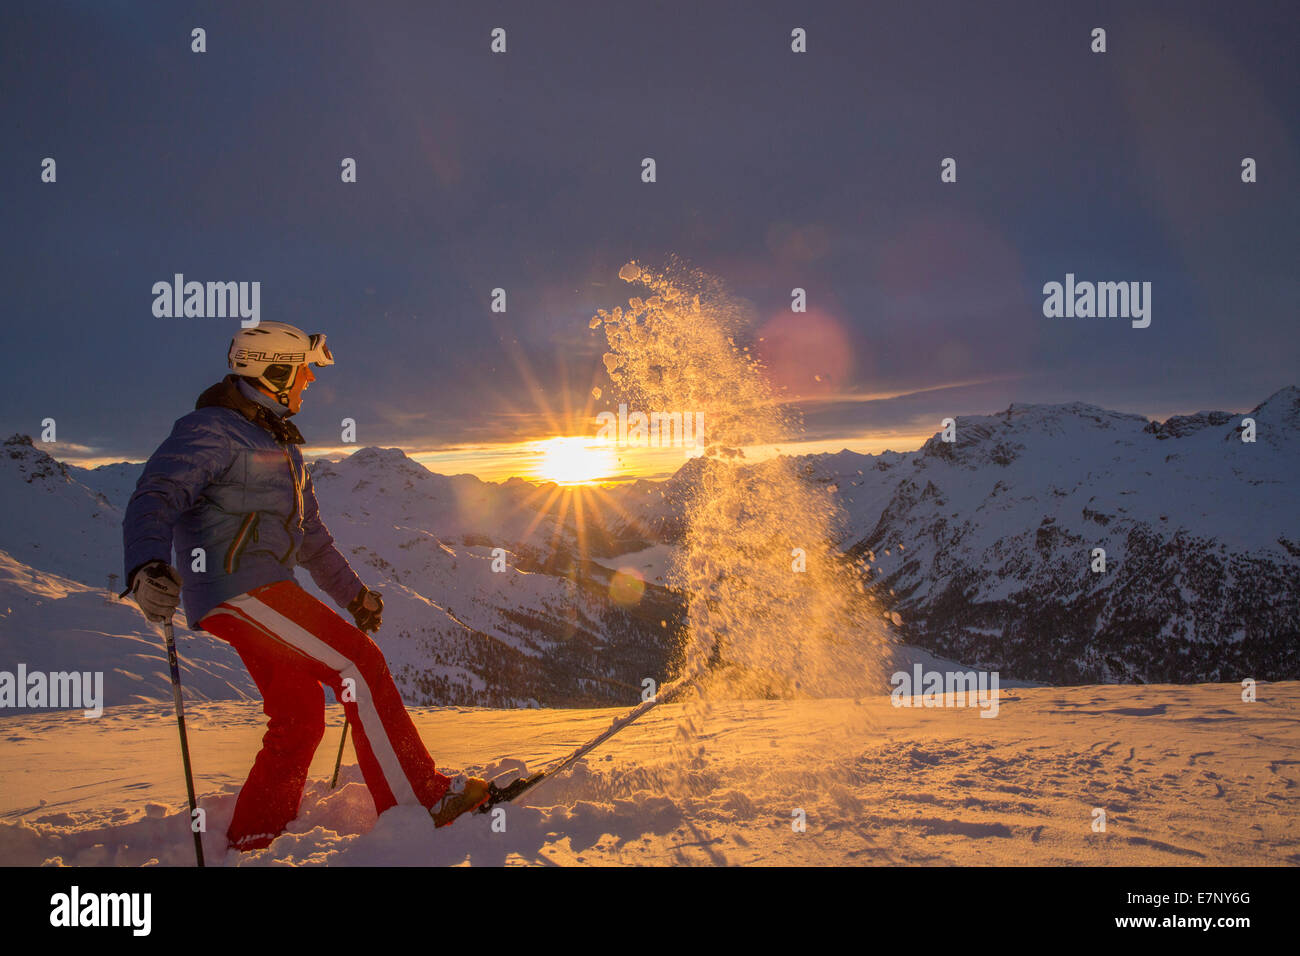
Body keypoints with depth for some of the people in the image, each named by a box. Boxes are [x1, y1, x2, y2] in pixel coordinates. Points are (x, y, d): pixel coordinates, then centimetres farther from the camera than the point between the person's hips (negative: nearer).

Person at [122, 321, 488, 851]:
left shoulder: (280, 446, 22)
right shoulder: (212, 430, -9)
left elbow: (311, 536, 31)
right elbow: (154, 498, -22)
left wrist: (352, 591, 32)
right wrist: (147, 565, -41)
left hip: (266, 590, 10)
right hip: (237, 588, -10)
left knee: (301, 712, 9)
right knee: (359, 662, -15)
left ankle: (250, 839, 17)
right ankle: (420, 800, -15)